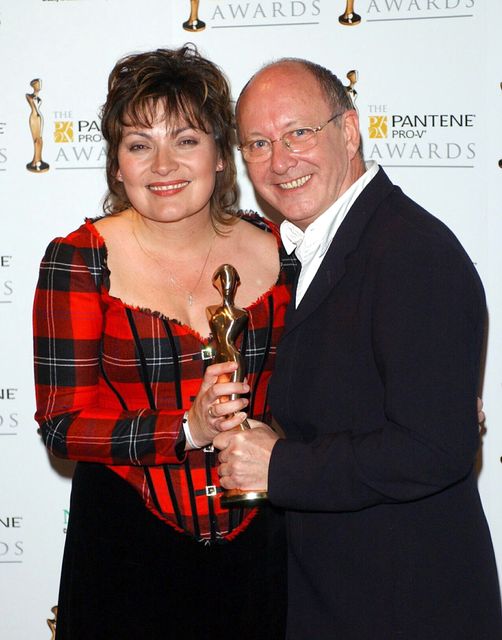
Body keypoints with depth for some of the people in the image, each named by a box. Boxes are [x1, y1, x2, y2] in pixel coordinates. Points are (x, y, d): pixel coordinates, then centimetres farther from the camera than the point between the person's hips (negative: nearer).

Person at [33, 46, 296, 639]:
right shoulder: (78, 260, -9)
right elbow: (62, 423, -12)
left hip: (254, 544, 3)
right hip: (126, 552, -2)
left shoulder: (272, 251, -1)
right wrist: (188, 430, -23)